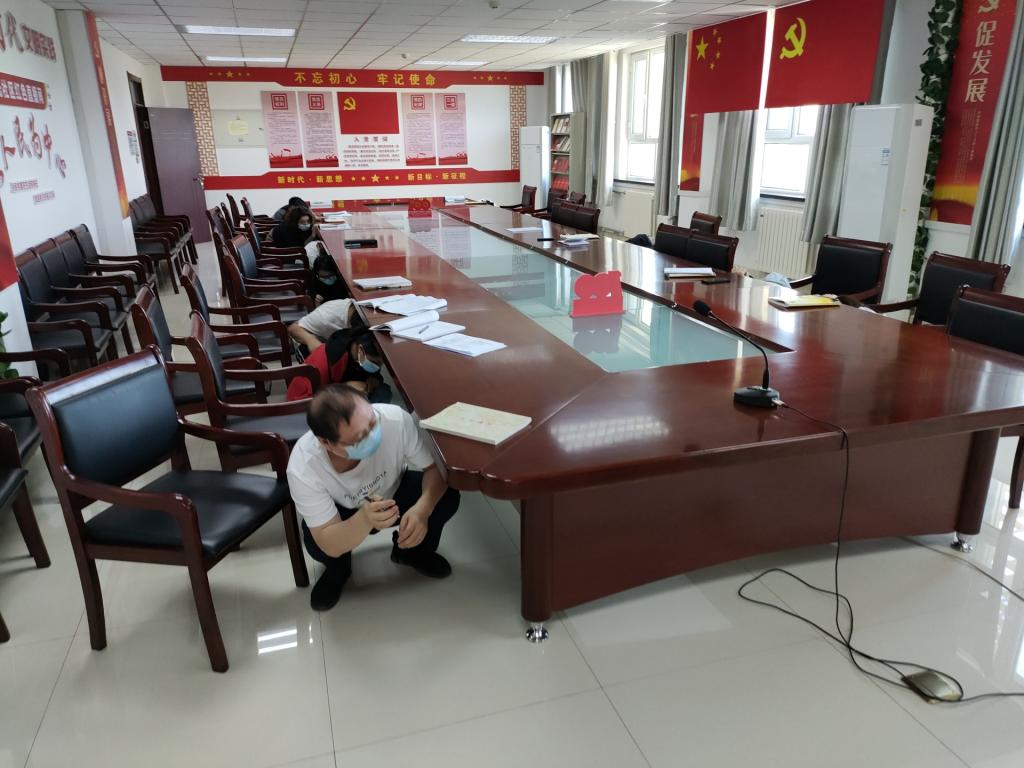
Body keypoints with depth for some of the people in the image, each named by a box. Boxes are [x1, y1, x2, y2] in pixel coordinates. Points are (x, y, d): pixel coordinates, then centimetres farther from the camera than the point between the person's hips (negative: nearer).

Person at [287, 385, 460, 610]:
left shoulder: (395, 419, -37)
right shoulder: (302, 467, -37)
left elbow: (436, 467, -23)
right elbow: (330, 546, -33)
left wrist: (423, 508, -43)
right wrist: (365, 519, -54)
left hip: (394, 493, 2)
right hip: (348, 516, -1)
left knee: (447, 496, -25)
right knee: (316, 543, -31)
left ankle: (413, 551, 10)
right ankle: (337, 569, 9)